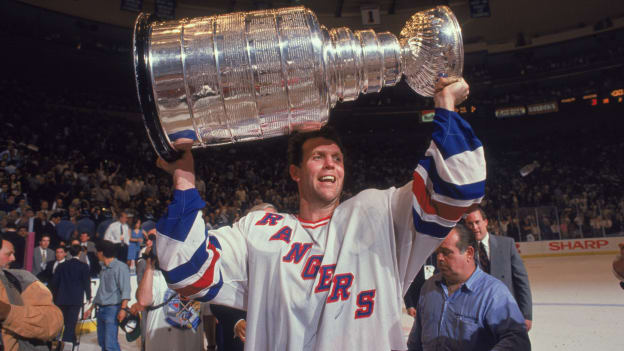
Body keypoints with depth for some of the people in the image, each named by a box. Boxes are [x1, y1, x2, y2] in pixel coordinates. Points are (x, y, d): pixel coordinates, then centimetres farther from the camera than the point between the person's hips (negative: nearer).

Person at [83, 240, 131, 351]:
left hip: (113, 309, -8)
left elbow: (125, 290, -15)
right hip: (101, 309, 8)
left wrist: (123, 309, -24)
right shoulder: (104, 268, 17)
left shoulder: (120, 267, -9)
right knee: (102, 342, 10)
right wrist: (91, 308, 24)